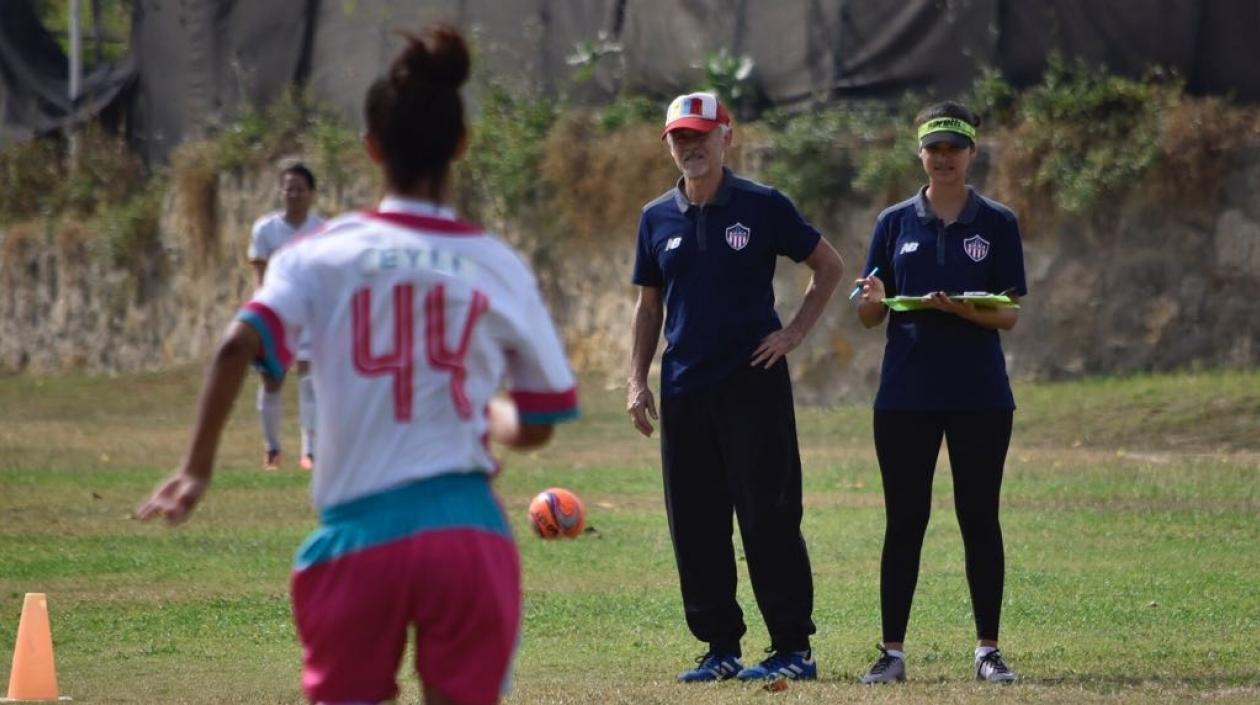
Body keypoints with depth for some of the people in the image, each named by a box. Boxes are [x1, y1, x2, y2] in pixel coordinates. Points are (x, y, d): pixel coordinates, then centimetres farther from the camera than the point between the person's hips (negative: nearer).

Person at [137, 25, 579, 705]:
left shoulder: (324, 252, 3)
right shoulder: (499, 266, 6)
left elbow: (238, 347, -12)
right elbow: (535, 425, 13)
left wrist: (196, 469, -5)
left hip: (359, 537, 0)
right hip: (470, 534, 0)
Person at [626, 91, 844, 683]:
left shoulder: (763, 207, -1)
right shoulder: (657, 218, 11)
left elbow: (829, 266, 6)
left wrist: (794, 333, -3)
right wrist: (637, 381, 8)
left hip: (754, 383, -5)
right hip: (684, 390, 5)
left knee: (769, 518, -7)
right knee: (694, 524, 5)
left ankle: (793, 647, -4)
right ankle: (720, 648, 12)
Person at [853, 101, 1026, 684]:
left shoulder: (997, 224, 3)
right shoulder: (894, 223, 8)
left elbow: (1009, 315, -2)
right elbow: (870, 316, 9)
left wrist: (960, 309, -21)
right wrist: (872, 301, -15)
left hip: (980, 395, -1)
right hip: (905, 395, 1)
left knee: (979, 518, 2)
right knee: (904, 521, 2)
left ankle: (988, 650, 7)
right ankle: (893, 651, 5)